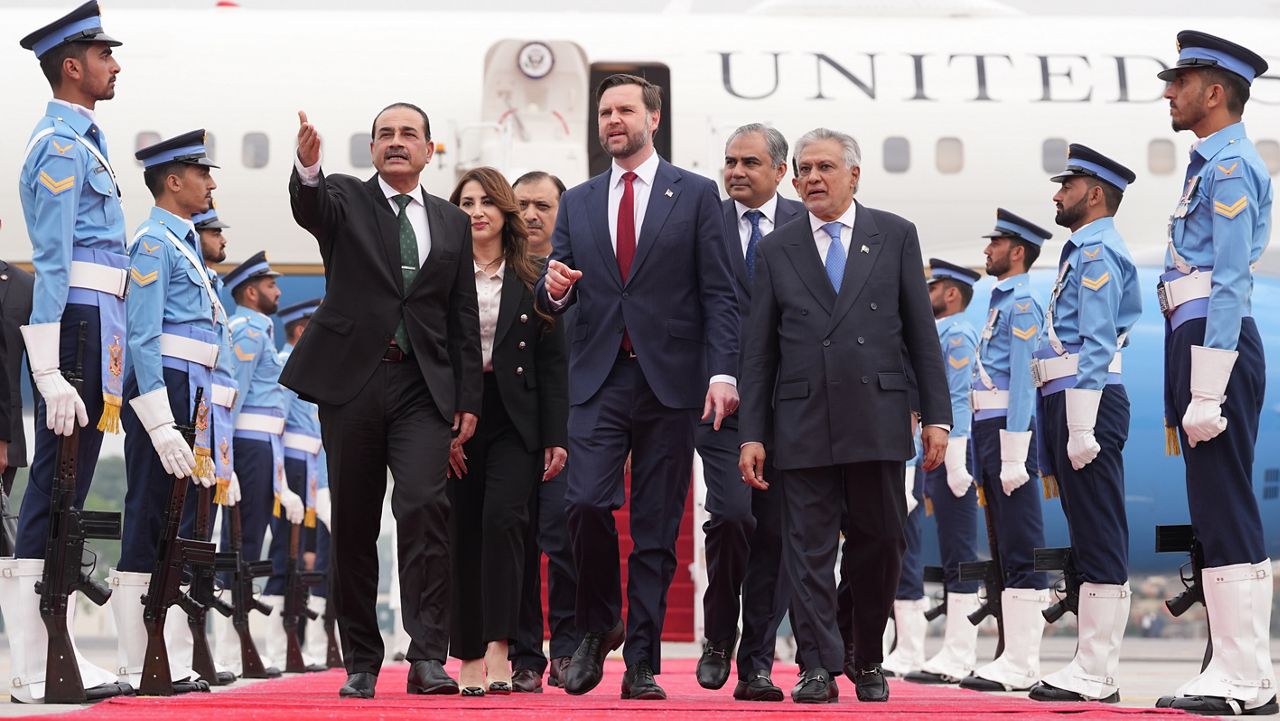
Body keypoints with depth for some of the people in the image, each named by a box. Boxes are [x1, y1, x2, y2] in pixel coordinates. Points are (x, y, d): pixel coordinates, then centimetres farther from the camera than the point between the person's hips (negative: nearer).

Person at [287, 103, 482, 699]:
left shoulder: (452, 224, 15)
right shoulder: (345, 199, 8)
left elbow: (464, 318, 14)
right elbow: (309, 207, -17)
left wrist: (469, 398, 7)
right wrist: (307, 167, -39)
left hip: (423, 387, 1)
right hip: (350, 380, -1)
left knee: (425, 504, -17)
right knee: (354, 524, 3)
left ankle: (427, 657, -16)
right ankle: (360, 662, 12)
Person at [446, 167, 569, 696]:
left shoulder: (534, 280, 7)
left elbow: (552, 364, 5)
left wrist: (556, 437, -2)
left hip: (515, 419, -1)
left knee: (501, 517, -19)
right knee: (462, 532, 2)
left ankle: (498, 646, -20)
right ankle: (468, 658, 9)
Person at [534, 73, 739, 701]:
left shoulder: (696, 195, 6)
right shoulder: (577, 203, 15)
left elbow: (718, 294, 0)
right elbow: (554, 299, 15)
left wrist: (722, 372, -10)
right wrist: (553, 288, -10)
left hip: (670, 380, -2)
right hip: (598, 379, 2)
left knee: (657, 527, 1)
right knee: (587, 503, -13)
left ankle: (641, 662, 7)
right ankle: (598, 627, 11)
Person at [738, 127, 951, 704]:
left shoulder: (895, 236, 8)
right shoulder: (776, 250, 9)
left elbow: (921, 332, 6)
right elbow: (758, 350, 7)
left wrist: (936, 415, 0)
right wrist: (751, 434, 1)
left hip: (878, 419, 0)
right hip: (803, 424, 0)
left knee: (878, 547, 6)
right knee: (808, 548, -2)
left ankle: (868, 662, 21)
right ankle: (819, 667, 3)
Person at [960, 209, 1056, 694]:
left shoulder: (1022, 304, -9)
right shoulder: (1001, 302, 20)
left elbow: (1022, 381, -17)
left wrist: (1013, 457, -22)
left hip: (1009, 428, -10)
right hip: (987, 429, 10)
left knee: (1021, 550, -9)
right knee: (1004, 550, 11)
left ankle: (1022, 665, -9)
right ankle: (1013, 656, 15)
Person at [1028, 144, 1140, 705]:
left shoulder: (1097, 252, -8)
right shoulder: (1083, 252, 22)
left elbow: (1097, 345, -17)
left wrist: (1082, 429, -23)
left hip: (1087, 403, -11)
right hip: (1065, 404, 11)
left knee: (1098, 538, -9)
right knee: (1087, 539, 10)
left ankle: (1097, 676, -9)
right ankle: (1092, 663, 14)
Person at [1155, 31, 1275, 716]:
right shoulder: (1211, 164, 19)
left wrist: (1207, 394, -22)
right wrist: (1186, 391, 21)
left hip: (1215, 343, -10)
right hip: (1195, 343, 10)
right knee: (1216, 513, 11)